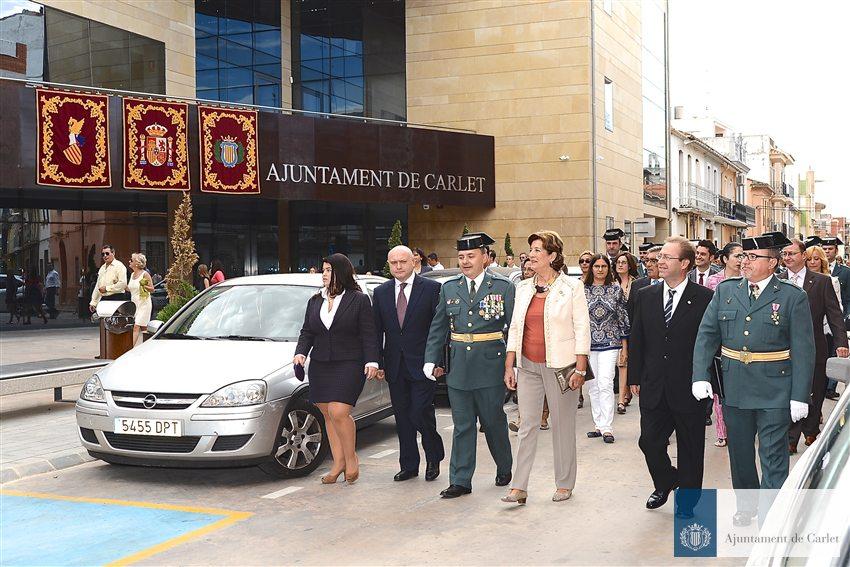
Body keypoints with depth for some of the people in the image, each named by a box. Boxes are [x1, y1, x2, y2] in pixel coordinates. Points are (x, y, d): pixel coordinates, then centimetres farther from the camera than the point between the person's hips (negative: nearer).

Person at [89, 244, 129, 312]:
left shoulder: (119, 266, -4)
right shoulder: (102, 268, 20)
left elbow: (123, 284, -17)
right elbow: (97, 286, 23)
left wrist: (107, 288, -12)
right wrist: (93, 302, 18)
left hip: (116, 300, -7)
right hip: (104, 299, 7)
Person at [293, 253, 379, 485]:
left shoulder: (359, 300, 0)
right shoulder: (315, 301, 15)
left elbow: (368, 334, -3)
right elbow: (307, 332, 15)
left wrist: (371, 361, -12)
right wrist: (301, 353, -2)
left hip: (349, 365, -6)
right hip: (320, 366, 6)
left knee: (339, 413, -16)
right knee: (328, 415, 7)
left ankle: (351, 457, 3)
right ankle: (339, 463, 16)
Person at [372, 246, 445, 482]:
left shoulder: (432, 288, -4)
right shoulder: (380, 292, 8)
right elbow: (377, 331, 9)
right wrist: (378, 363, 3)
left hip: (422, 364, -4)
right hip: (395, 366, 4)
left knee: (420, 413, -7)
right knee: (402, 418, 9)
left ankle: (434, 458, 17)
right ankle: (408, 465, 20)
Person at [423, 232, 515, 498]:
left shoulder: (503, 287, -2)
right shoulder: (449, 288, 8)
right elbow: (438, 327, 11)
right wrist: (431, 360, 4)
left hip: (491, 366, -3)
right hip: (458, 367, 3)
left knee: (494, 422, 10)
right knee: (462, 427, 6)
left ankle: (505, 468, 33)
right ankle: (460, 481, 11)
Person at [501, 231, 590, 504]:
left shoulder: (571, 287, -4)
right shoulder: (523, 288, 10)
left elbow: (582, 329, -5)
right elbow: (514, 328, 12)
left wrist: (580, 369, -11)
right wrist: (509, 366, 7)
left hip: (560, 366, -4)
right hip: (528, 366, 4)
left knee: (563, 425, 5)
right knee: (527, 426, 3)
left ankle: (564, 484, 17)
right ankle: (519, 487, 4)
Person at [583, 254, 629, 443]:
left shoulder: (616, 290, 3)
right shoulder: (583, 290, 4)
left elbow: (623, 318, 4)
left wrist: (624, 346, 2)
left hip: (609, 343, -2)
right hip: (588, 343, 2)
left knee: (605, 383, -11)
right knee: (593, 386, 7)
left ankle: (607, 427, -8)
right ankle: (599, 425, 17)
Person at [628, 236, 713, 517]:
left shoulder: (704, 298, -8)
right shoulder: (645, 296, 5)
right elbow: (636, 339, 9)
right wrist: (635, 377, 6)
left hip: (689, 387, -3)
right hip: (653, 387, 3)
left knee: (690, 447, 9)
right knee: (649, 441, 6)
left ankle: (687, 499, 26)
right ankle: (665, 482, 34)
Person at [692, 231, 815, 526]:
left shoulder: (793, 297, -6)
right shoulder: (725, 290, 4)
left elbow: (803, 350, -7)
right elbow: (706, 335, 3)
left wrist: (800, 396, -11)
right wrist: (701, 376, -8)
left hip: (774, 392, -4)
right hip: (734, 388, 4)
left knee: (773, 457, 1)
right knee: (739, 453, 18)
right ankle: (746, 505, 37)